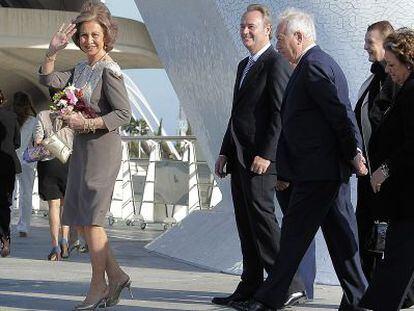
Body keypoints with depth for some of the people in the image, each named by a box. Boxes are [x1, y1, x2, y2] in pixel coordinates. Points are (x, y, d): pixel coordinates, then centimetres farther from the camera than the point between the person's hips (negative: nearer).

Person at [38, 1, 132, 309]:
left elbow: (124, 114, -17)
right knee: (78, 217, 10)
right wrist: (53, 51, -8)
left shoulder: (109, 70, -13)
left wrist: (88, 123, -22)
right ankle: (116, 276, 18)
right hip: (82, 146, 9)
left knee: (90, 218, -5)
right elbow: (48, 79, 4)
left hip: (103, 145, -9)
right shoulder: (81, 69, 11)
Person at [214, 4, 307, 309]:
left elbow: (280, 114, -15)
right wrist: (225, 153, 18)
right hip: (240, 157, 9)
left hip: (260, 158, -9)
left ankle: (291, 285, -9)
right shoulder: (244, 65, 21)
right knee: (246, 225, 9)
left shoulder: (276, 64, -8)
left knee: (262, 218, -13)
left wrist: (266, 155, -20)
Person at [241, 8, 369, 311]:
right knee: (340, 234, 10)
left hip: (316, 170, -10)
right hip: (332, 169, 10)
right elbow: (341, 112, 19)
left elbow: (342, 113, -19)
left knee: (295, 232, -3)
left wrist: (354, 153, -14)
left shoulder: (313, 65, -14)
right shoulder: (320, 62, 17)